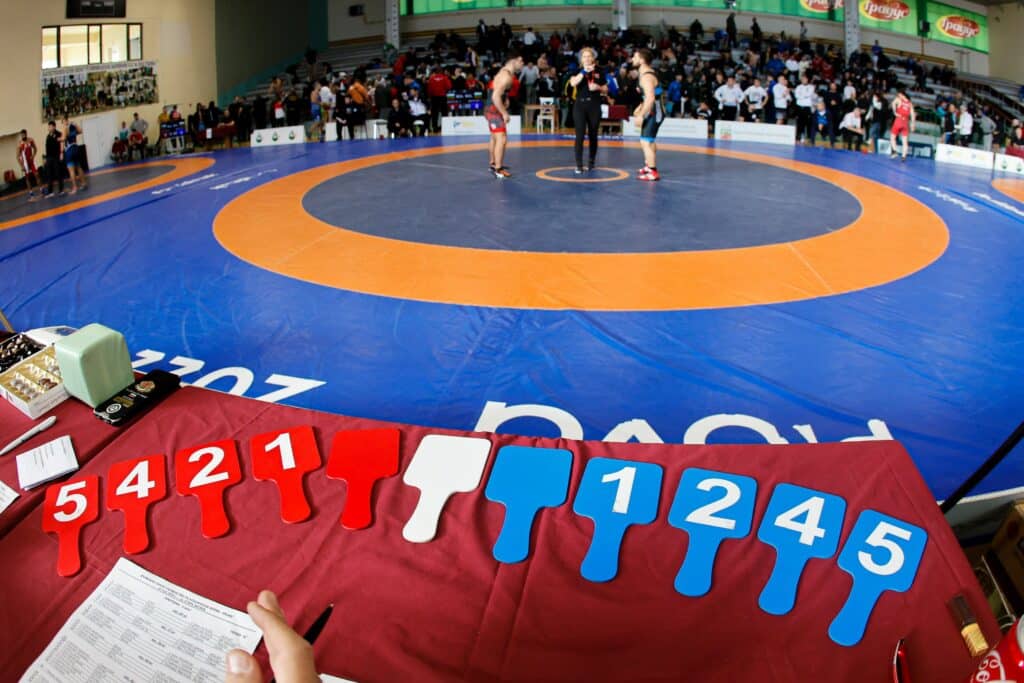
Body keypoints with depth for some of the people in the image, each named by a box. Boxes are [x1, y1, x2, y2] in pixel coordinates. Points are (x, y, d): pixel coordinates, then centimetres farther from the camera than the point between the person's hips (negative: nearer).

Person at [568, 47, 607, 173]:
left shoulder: (599, 72, 7)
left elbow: (606, 90, 12)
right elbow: (573, 83, -18)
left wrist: (598, 87, -9)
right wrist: (584, 71, -24)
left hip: (594, 106, 2)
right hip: (580, 105, -2)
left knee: (593, 136, 10)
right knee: (580, 135, -9)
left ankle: (592, 161, 27)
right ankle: (579, 165, -8)